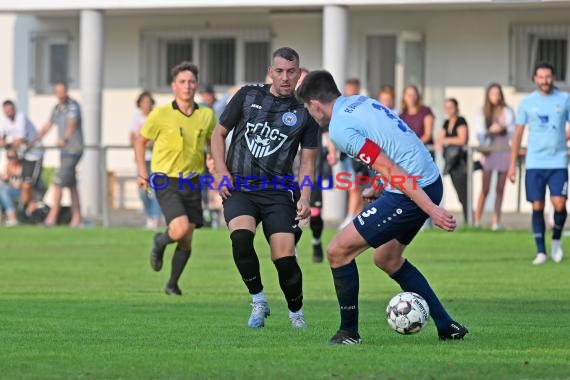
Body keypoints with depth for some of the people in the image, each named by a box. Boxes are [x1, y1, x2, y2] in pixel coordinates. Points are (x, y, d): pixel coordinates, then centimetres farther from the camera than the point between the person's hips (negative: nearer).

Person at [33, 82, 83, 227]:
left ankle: (52, 217, -11)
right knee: (71, 185, 10)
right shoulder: (57, 108, 13)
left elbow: (72, 124, -31)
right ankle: (76, 217, 13)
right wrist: (34, 141, 26)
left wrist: (65, 139, -48)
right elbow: (48, 126, 25)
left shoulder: (73, 106, -13)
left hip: (73, 150, -8)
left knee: (58, 183, -12)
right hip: (65, 150, 8)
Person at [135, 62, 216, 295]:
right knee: (180, 228, -22)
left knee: (187, 239, 4)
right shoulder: (161, 114, -8)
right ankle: (160, 242, 14)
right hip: (166, 180, -4)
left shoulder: (207, 115, 2)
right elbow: (140, 141, 4)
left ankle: (172, 284, 23)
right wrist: (142, 173, -1)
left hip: (192, 181, 4)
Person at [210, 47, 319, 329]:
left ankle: (296, 311, 13)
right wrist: (221, 172, -1)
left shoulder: (305, 112, 4)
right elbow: (219, 134, 13)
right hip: (239, 187, 0)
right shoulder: (248, 95, 6)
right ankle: (258, 302, -10)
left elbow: (307, 161, 8)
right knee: (241, 236, -29)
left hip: (278, 192, 0)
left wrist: (305, 197, -8)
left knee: (284, 257, -16)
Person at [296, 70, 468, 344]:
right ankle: (447, 327, 25)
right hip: (430, 181, 9)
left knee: (338, 251, 0)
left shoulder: (340, 129, -14)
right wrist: (378, 188, 29)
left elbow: (391, 170, -19)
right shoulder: (360, 101, 14)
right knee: (387, 259, 25)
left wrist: (431, 210, -21)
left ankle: (349, 332, 10)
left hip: (413, 192, -9)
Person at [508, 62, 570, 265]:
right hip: (534, 163, 1)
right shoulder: (527, 102, 6)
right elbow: (517, 134, 8)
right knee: (537, 206, -1)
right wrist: (512, 165, 4)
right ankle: (540, 251, 9)